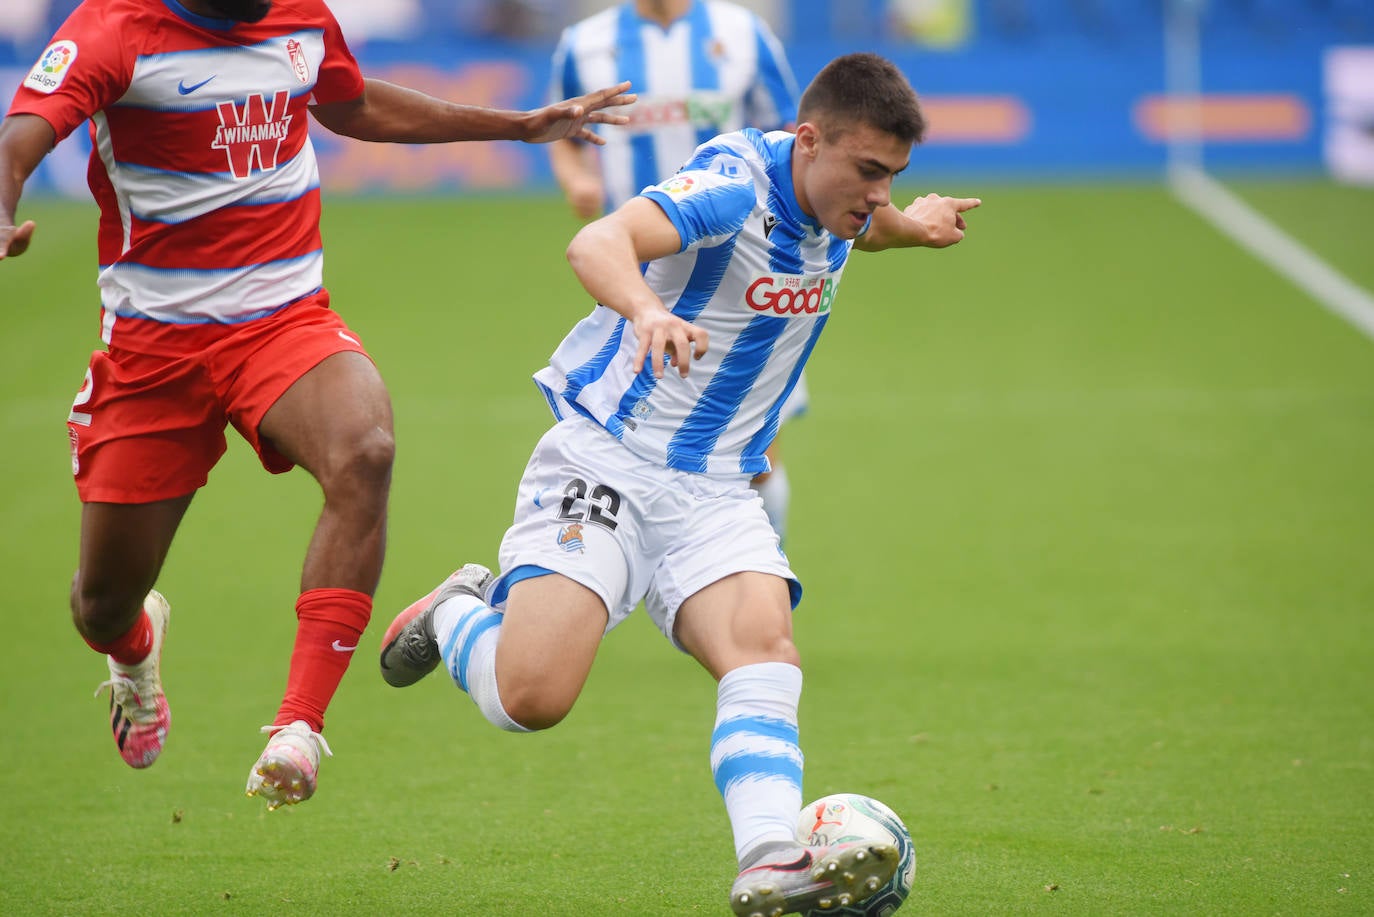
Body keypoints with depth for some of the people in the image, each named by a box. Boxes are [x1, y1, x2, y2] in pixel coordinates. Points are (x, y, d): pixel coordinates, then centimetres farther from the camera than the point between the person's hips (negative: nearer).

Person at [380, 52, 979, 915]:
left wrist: (904, 225, 20)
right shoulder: (736, 181, -20)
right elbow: (598, 243, -40)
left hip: (714, 488, 6)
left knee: (764, 644, -22)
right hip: (604, 457, -6)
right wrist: (647, 312, -57)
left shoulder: (833, 199, 5)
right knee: (532, 695, -17)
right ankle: (457, 615, 17)